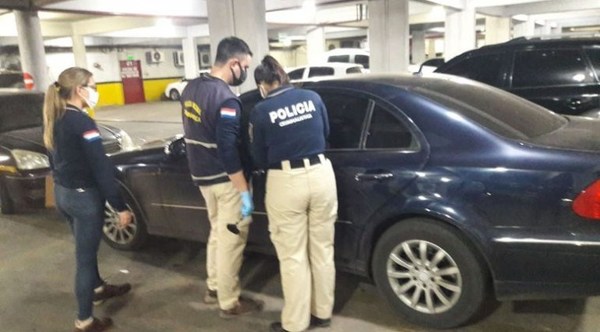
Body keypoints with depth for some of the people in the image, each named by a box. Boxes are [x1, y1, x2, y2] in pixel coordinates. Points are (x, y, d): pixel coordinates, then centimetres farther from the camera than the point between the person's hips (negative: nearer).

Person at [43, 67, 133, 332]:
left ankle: (97, 289, 47)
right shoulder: (81, 122, -21)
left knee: (86, 248, 26)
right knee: (85, 256, 3)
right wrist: (120, 206, -19)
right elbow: (101, 168, -23)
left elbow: (57, 159, 15)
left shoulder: (53, 120, 5)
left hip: (61, 193, 9)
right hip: (84, 196, -9)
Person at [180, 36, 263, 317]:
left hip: (201, 174, 9)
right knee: (231, 239, 4)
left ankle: (213, 287, 35)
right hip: (225, 179, -9)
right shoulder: (225, 99, -23)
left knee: (218, 231, 23)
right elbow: (228, 150, -25)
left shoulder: (191, 88, 6)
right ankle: (229, 303, 17)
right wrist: (244, 191, -20)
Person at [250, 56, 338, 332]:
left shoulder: (261, 111, -5)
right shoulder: (313, 98, 4)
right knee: (322, 250, 16)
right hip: (321, 175, 4)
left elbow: (260, 159, 3)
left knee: (293, 256, 9)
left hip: (285, 182, -4)